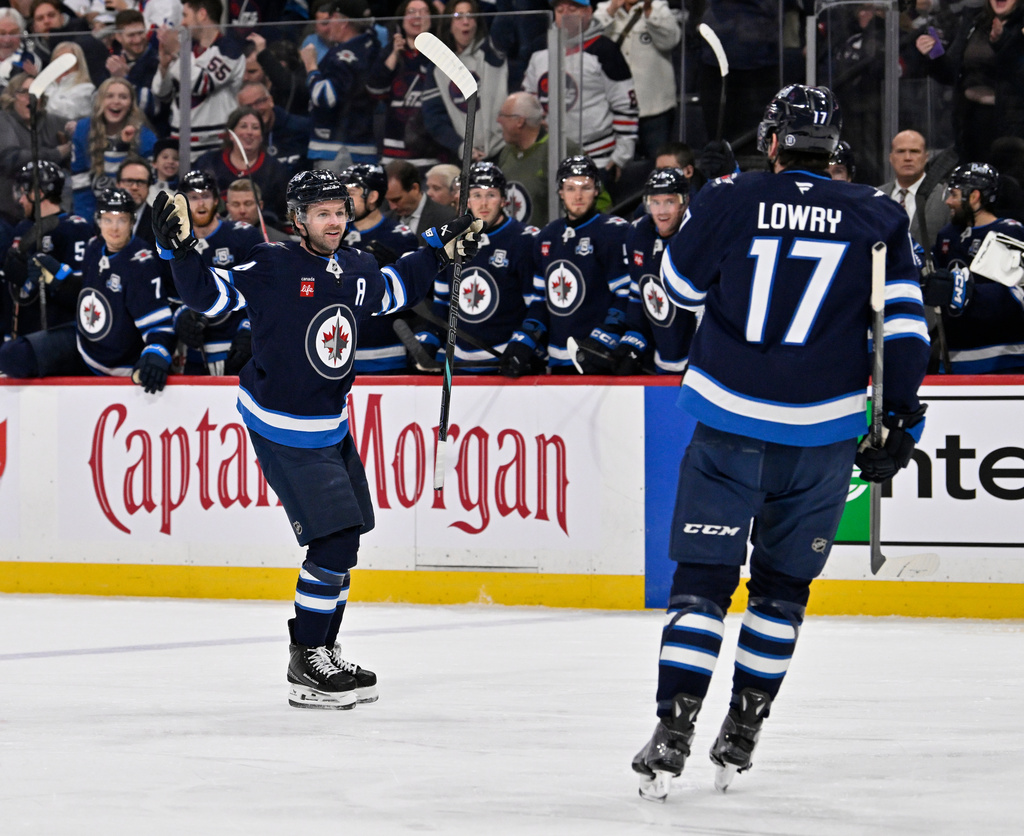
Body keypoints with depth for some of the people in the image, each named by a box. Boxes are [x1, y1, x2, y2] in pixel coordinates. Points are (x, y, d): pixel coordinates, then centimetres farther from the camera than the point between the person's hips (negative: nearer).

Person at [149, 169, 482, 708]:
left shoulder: (358, 271, 5)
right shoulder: (272, 269, -14)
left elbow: (395, 289, 26)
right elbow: (210, 297, -11)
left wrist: (439, 252, 23)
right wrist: (179, 251, -24)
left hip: (331, 429, 8)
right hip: (282, 431, -8)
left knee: (344, 543, 14)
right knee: (335, 540, -13)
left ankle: (322, 651, 28)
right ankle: (305, 665, -5)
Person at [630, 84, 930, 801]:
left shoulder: (728, 203, -3)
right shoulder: (878, 219, 1)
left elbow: (682, 287, 11)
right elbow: (905, 323, -3)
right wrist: (901, 420, 2)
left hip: (731, 421, -1)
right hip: (823, 436, 1)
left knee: (702, 577, 3)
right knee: (782, 586, 15)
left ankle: (673, 734, -8)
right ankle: (741, 738, 17)